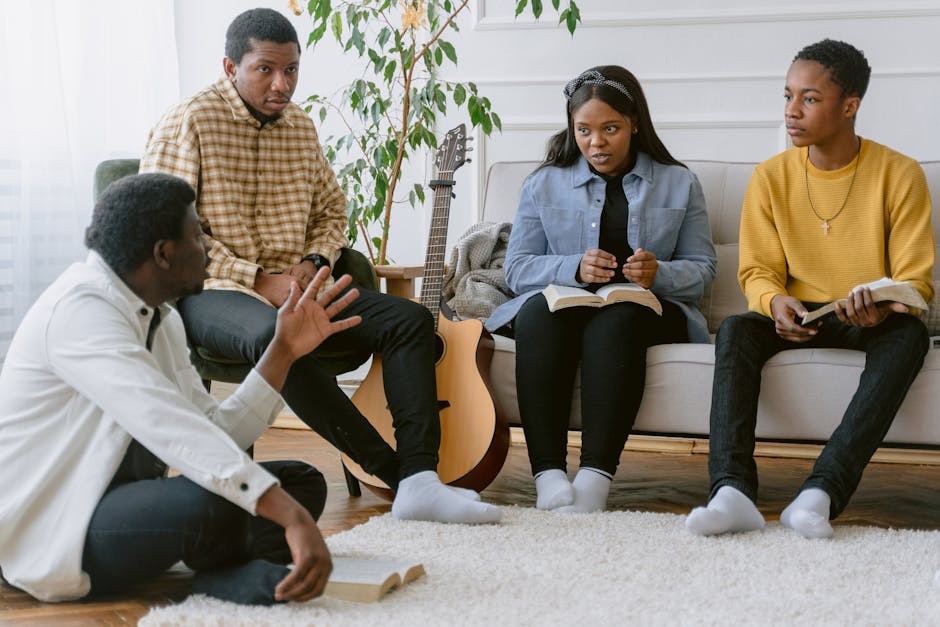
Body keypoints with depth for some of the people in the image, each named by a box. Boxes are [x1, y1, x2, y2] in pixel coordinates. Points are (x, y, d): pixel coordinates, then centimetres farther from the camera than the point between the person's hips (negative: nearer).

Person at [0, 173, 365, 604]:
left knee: (302, 482, 4)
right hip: (46, 531, -10)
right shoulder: (80, 310, -22)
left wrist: (283, 350, -2)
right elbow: (175, 432, -35)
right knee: (215, 502, -35)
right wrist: (295, 519, -40)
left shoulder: (160, 321, 9)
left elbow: (216, 434, 2)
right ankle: (229, 577, -6)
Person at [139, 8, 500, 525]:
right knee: (276, 334, -40)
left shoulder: (300, 126, 14)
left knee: (410, 318, -14)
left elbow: (331, 211, 25)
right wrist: (259, 281, -16)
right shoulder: (188, 124, -5)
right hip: (213, 291, -6)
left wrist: (314, 263, 1)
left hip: (294, 288, 7)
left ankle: (421, 478, -28)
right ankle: (395, 474, -34)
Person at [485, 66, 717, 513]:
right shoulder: (544, 184, 16)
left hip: (645, 308, -1)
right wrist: (574, 269, -14)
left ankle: (596, 475, -49)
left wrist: (658, 274, -15)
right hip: (560, 304, 1)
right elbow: (516, 267, 6)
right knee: (537, 313, -35)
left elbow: (701, 270, 8)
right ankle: (548, 474, -45)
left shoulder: (679, 184, 15)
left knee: (616, 320, -38)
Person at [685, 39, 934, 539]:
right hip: (797, 318, 2)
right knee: (736, 329, -28)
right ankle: (732, 491, -43)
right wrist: (775, 301, -24)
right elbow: (758, 271, 1)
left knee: (909, 334, -35)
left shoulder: (900, 175, -6)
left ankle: (823, 491, -45)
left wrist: (885, 309, -30)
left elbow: (916, 279, -7)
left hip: (869, 325, -2)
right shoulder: (770, 178, 1)